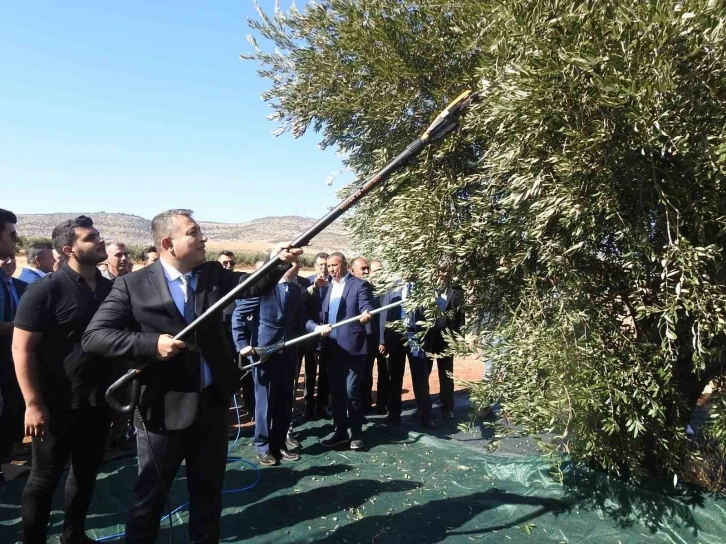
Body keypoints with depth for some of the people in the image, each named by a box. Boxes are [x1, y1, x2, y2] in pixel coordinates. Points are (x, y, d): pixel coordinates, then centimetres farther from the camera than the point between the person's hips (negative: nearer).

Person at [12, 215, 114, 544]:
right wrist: (33, 403, -17)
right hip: (58, 404, -5)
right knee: (44, 479, 10)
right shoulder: (46, 289, -13)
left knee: (86, 473, 18)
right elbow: (22, 348, -13)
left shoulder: (110, 288, 3)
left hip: (98, 402, 5)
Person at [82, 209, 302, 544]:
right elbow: (93, 337, -12)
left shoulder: (213, 274, 3)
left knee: (209, 494, 19)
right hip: (162, 409, -3)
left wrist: (279, 262, -21)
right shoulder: (133, 285, -9)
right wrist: (152, 344, -24)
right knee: (150, 498, 16)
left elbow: (255, 286, -3)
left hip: (212, 406, 4)